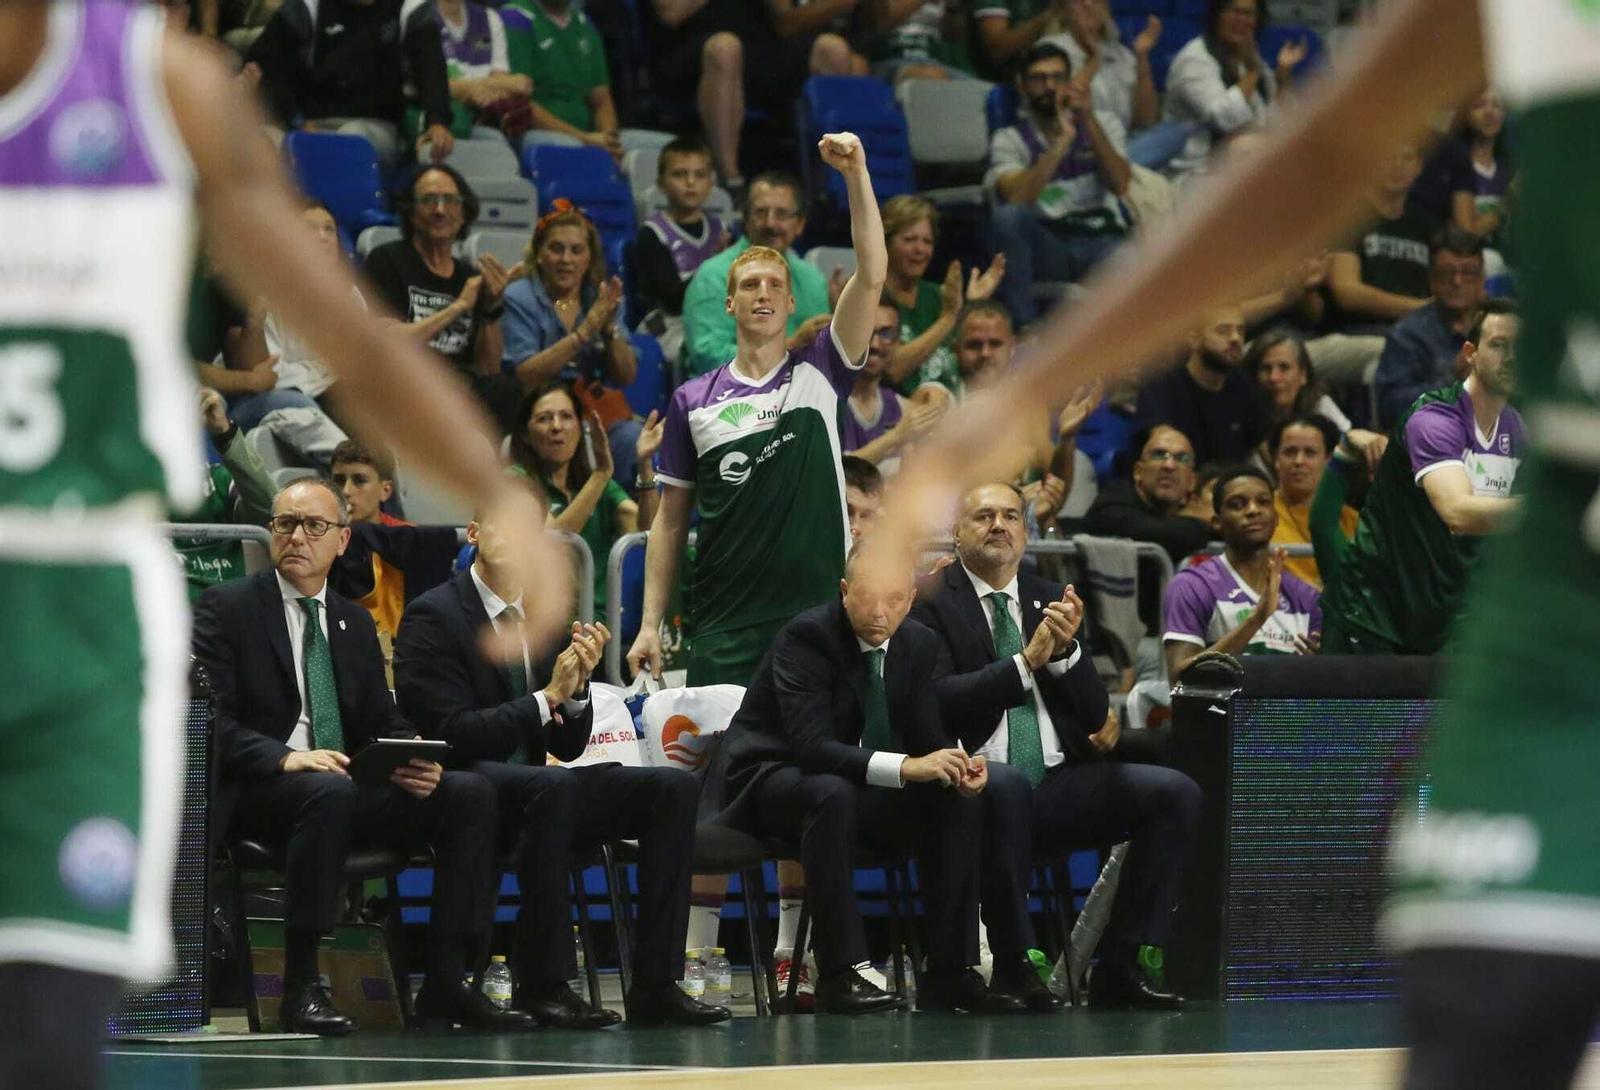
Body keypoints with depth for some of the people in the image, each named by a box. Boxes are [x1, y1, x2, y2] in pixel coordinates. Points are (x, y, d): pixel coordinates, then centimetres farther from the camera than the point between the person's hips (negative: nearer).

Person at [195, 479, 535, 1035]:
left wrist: (414, 760, -6)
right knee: (327, 791, -39)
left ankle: (446, 982, -15)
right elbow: (206, 719, -9)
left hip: (347, 789, 6)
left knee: (470, 792, -14)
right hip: (257, 794, -6)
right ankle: (301, 986, -34)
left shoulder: (355, 624, 21)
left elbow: (384, 724, 19)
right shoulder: (227, 609, 2)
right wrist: (285, 759, -24)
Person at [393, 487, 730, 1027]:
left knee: (674, 788, -11)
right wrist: (548, 697, -16)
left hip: (533, 786, 7)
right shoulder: (433, 617, -7)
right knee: (555, 787, -38)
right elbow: (450, 732, -16)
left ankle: (655, 984, -15)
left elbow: (569, 745, 13)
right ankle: (542, 984, -31)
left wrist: (576, 688, -8)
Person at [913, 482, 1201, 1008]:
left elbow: (1096, 716, 10)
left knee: (1177, 792, -14)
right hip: (978, 780, -6)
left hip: (1056, 782, 6)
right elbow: (939, 699, -12)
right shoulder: (930, 601, 3)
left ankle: (1125, 963, -12)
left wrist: (1066, 650, -9)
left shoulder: (1052, 601, 17)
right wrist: (1027, 660, -18)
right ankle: (1010, 967, -27)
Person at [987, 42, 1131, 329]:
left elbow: (1119, 184, -7)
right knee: (1007, 216, -32)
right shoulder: (1008, 140, 5)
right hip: (1046, 246, 1)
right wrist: (1062, 140, -17)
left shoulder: (1103, 123, 12)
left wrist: (1089, 122, -14)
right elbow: (1018, 199, -16)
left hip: (1101, 240, -1)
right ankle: (1023, 325, -27)